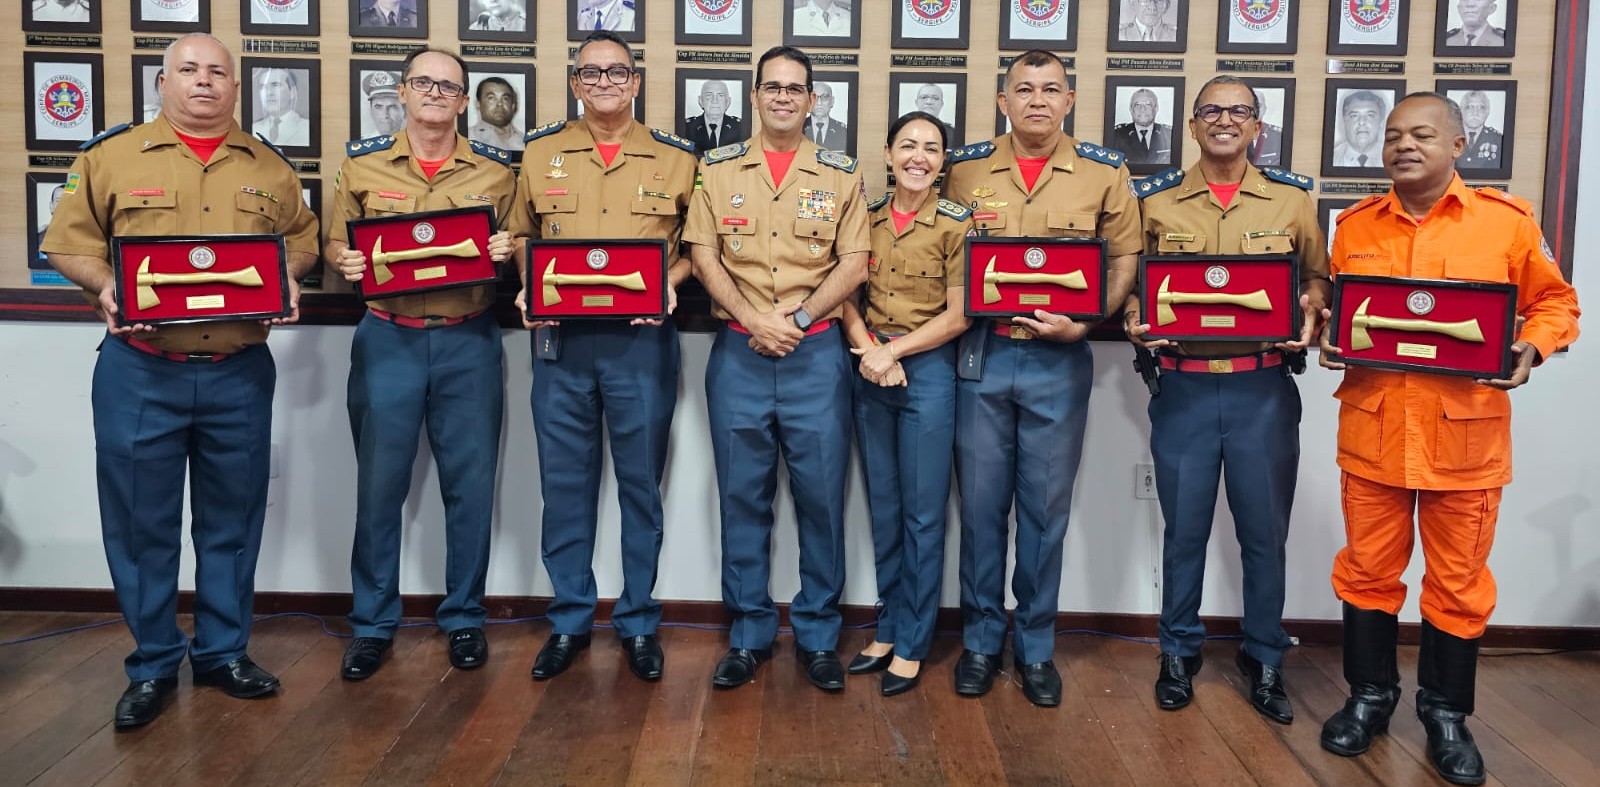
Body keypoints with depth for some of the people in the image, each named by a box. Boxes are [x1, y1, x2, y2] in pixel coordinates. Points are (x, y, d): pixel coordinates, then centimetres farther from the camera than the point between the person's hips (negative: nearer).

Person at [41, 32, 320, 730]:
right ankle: (153, 667, 20)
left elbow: (301, 235, 17)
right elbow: (67, 239, 4)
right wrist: (104, 285, -14)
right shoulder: (112, 155, 4)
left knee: (232, 518, 10)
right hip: (139, 371, -1)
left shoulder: (268, 166, 10)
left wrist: (288, 277, -3)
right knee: (140, 521, 5)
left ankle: (224, 652, 26)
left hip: (239, 373, 2)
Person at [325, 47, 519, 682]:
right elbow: (335, 244, 11)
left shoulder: (496, 170, 5)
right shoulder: (362, 163, 5)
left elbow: (518, 244, 11)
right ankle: (373, 624, 20)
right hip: (387, 340, 0)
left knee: (470, 482, 6)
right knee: (380, 483, 6)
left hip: (469, 342, 0)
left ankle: (464, 617, 22)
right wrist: (345, 261, -11)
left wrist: (507, 250, -11)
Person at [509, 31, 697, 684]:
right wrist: (527, 289, -2)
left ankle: (638, 622, 20)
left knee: (640, 482, 6)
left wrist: (670, 284, -9)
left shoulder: (677, 158, 4)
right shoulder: (540, 152, 8)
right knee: (565, 482, 8)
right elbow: (522, 236, 17)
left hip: (642, 340, -1)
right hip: (560, 338, 2)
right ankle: (569, 621, 22)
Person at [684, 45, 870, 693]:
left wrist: (799, 317, -12)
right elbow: (702, 256, 1)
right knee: (742, 496, 7)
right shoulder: (718, 169, 7)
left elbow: (853, 264, 2)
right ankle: (749, 635, 19)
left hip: (816, 353, 0)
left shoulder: (840, 174, 6)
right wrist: (753, 321, -11)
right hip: (738, 353, 1)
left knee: (821, 495, 3)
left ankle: (818, 637, 17)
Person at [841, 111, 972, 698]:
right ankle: (888, 630, 24)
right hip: (872, 372, 4)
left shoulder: (957, 224, -5)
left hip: (928, 370, -4)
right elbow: (849, 297, 6)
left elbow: (958, 315, -8)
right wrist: (868, 350, -12)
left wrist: (893, 350, -13)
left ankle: (910, 645, 12)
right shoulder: (868, 219, 7)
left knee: (922, 513, 1)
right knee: (883, 507, 12)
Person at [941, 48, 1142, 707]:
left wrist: (1082, 323, -9)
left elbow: (1125, 258, 5)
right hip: (983, 352, 1)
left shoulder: (1104, 172, 2)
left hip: (1059, 360, 0)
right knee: (981, 502, 7)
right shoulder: (966, 169, 4)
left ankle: (1036, 646, 22)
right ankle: (981, 640, 23)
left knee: (1046, 506, 7)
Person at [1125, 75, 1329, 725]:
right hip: (1183, 386, 0)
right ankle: (1179, 652, 27)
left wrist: (1309, 313, -8)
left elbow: (1318, 277, 12)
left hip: (1265, 387, 1)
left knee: (1264, 529, 8)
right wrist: (1135, 319, -10)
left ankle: (1264, 659, 26)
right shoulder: (1156, 199, 5)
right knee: (1184, 526, 9)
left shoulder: (1292, 197, 6)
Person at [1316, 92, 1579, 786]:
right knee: (1367, 571, 11)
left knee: (1458, 583, 10)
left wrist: (1531, 348, -11)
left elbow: (1555, 302, 8)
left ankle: (1446, 713, 28)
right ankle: (1369, 697, 29)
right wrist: (1326, 338, -3)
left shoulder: (1507, 219, -1)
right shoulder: (1354, 225, 6)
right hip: (1371, 430, 2)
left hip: (1466, 436, -2)